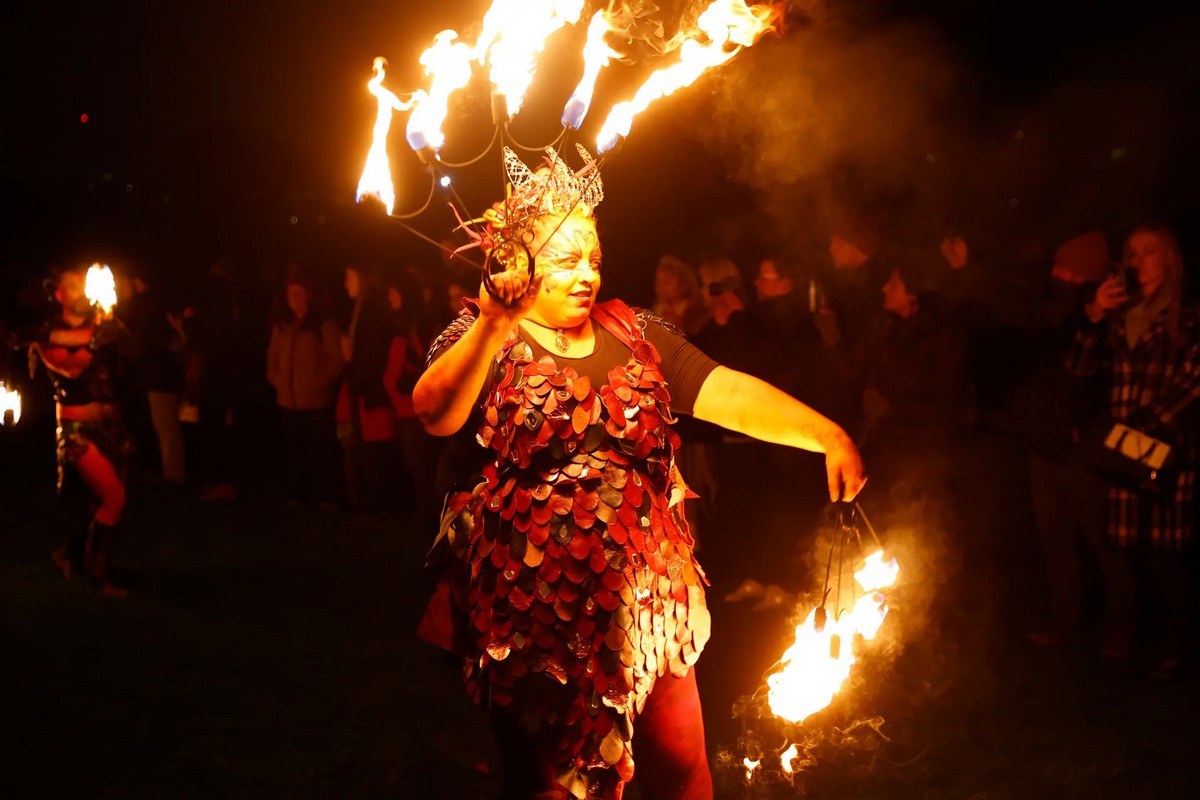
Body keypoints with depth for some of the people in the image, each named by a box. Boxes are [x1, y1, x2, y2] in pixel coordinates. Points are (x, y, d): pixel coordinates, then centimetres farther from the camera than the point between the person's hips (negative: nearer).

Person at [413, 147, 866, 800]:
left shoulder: (633, 333, 7)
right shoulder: (479, 341, -4)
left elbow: (728, 393, -3)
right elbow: (435, 414, -24)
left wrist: (827, 435, -15)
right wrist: (495, 325, -37)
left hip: (648, 597, 4)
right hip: (537, 609, -3)